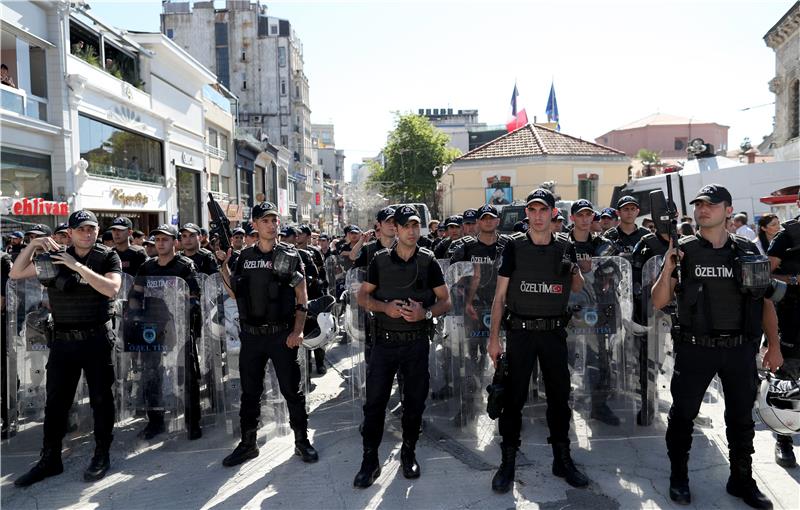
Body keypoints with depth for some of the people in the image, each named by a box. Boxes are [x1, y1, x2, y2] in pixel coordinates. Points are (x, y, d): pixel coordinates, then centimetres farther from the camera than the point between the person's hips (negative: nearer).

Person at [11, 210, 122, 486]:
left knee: (100, 398, 6)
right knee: (55, 400, 11)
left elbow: (111, 288, -18)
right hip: (63, 339, 4)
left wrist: (77, 266, -22)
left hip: (97, 339, -3)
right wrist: (33, 245, -6)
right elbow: (16, 274, 7)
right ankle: (50, 459, 24)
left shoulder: (108, 257, -3)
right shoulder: (55, 257, 8)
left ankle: (102, 455, 19)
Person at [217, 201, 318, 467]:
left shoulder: (290, 256, -3)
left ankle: (302, 440, 21)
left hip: (282, 335, -3)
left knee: (291, 389, 6)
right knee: (249, 391, 13)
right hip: (251, 335, 4)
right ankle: (247, 443, 28)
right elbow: (234, 293, 13)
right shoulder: (245, 256, 8)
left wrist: (297, 331, -13)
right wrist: (223, 264, 3)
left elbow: (302, 299, -4)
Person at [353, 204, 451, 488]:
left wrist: (426, 313, -16)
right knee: (374, 401, 1)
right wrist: (385, 307, -12)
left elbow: (445, 301, 3)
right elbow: (363, 296, 7)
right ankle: (370, 460, 14)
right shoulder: (380, 261, 2)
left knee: (414, 401, 11)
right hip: (385, 341, 0)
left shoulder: (428, 261, 0)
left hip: (417, 343, 0)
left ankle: (408, 452, 31)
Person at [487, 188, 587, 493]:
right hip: (520, 331, -2)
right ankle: (508, 462, 16)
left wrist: (575, 272, -8)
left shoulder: (565, 247, 5)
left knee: (559, 396, 11)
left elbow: (578, 289, 15)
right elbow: (500, 295, -2)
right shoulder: (515, 247, -3)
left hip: (554, 331, 3)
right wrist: (493, 338, -7)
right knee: (513, 397, 3)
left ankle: (562, 460, 28)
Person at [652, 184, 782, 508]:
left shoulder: (747, 250, 4)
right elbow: (659, 302, -4)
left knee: (741, 417, 15)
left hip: (741, 348, 2)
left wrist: (774, 345, 4)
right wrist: (667, 268, -20)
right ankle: (678, 477, 25)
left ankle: (742, 480, 34)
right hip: (694, 347, -2)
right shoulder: (683, 250, -3)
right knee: (682, 414, 7)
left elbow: (765, 300, 9)